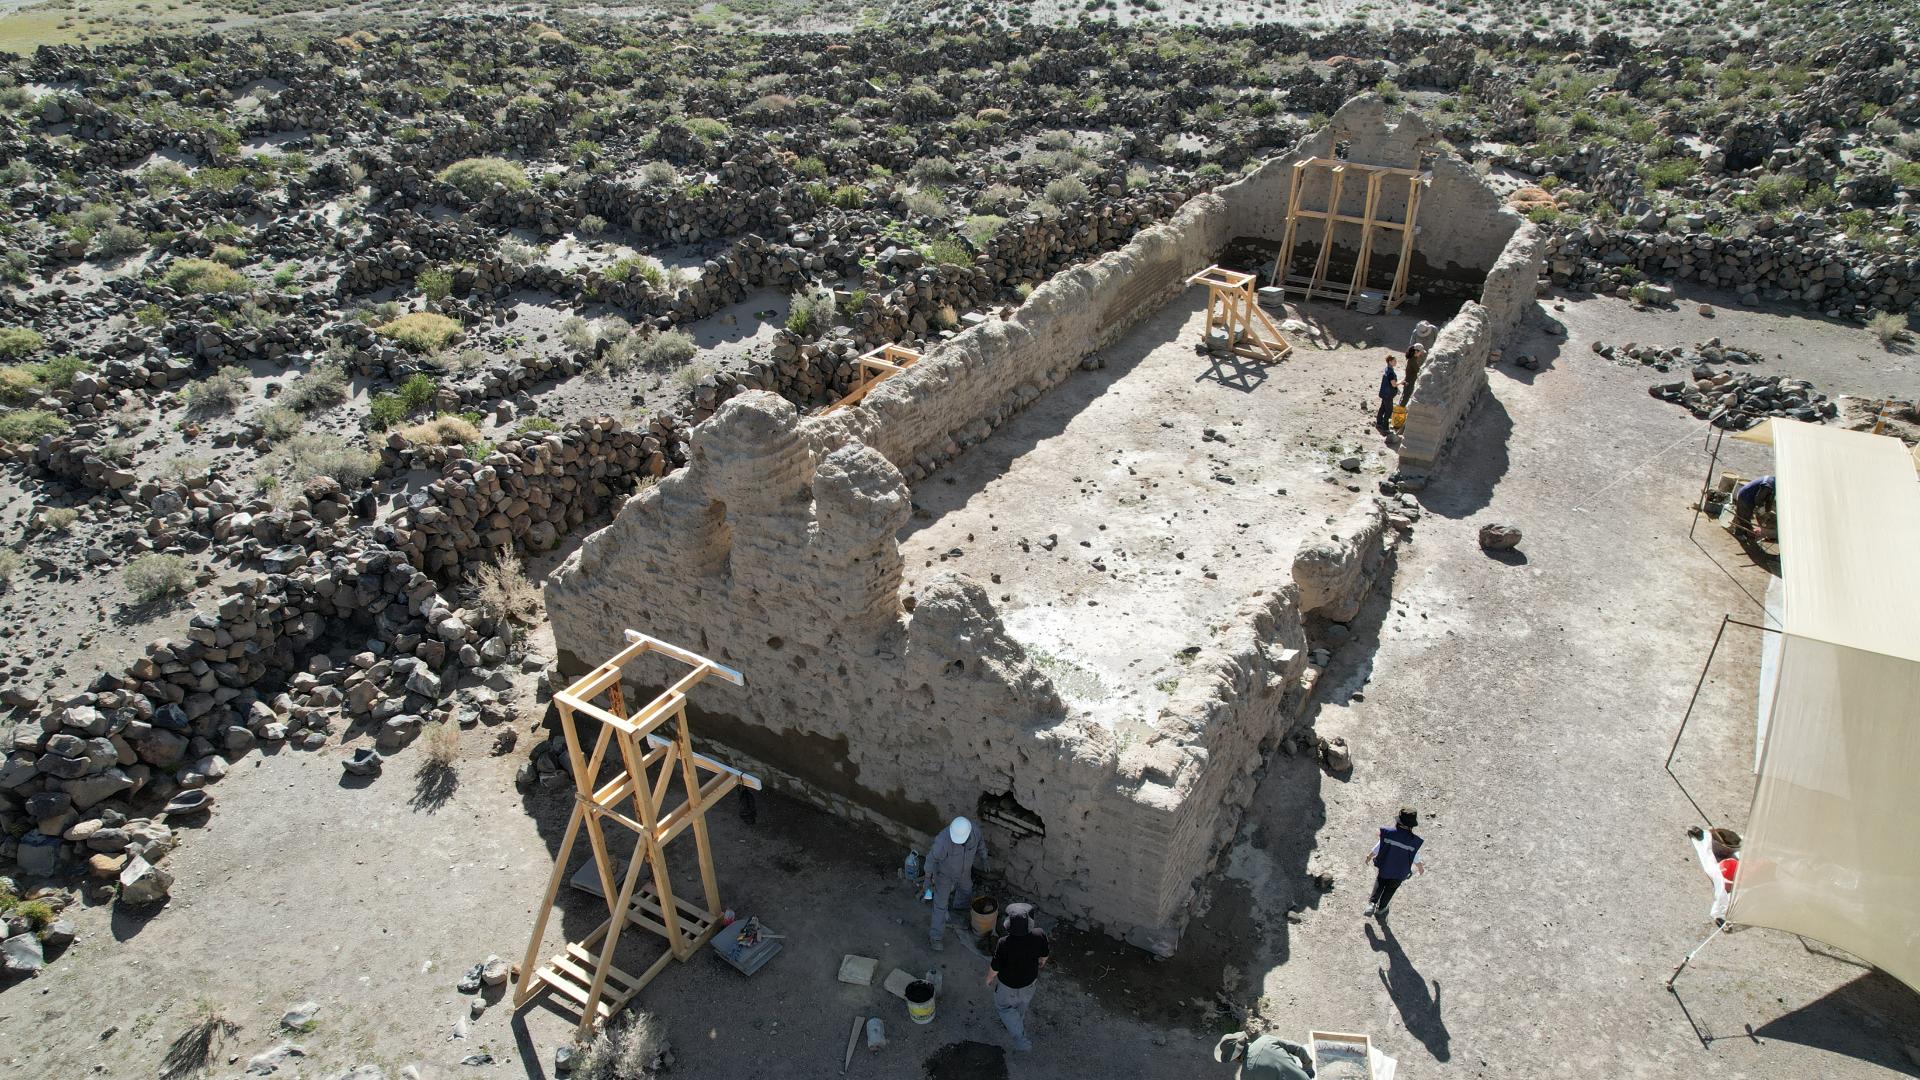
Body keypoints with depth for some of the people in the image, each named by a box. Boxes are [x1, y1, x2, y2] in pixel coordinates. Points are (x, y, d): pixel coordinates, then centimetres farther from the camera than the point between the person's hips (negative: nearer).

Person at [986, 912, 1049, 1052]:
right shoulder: (1039, 936, -31)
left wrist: (989, 978, -1)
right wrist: (1042, 962, 14)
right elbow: (1044, 956, -10)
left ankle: (1020, 1039, 26)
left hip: (1009, 984, -4)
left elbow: (995, 968, -24)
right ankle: (1020, 1027, 60)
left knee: (1004, 1006, 28)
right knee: (1022, 1003, 34)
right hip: (1030, 980, 4)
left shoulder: (1005, 944, -40)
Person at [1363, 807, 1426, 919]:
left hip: (1384, 867, 1)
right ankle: (1380, 909, 39)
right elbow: (1416, 858, -8)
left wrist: (1369, 856, 9)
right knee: (1390, 890, 23)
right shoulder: (1413, 841, -25)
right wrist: (1421, 867, 14)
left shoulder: (1388, 833, -23)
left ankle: (1372, 904, 15)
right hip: (1400, 872, 0)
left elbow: (1378, 847, -11)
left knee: (1379, 884, 28)